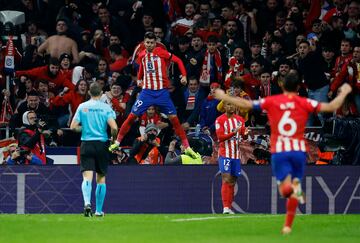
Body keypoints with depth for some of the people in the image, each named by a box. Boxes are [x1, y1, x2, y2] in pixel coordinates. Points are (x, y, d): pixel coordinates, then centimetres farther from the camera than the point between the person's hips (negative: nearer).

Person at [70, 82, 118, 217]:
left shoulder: (82, 107, 2)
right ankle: (99, 210, 17)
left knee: (87, 176, -7)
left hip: (86, 144, 0)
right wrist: (113, 139, 6)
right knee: (101, 178, 13)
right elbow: (114, 127, -13)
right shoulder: (106, 107, -2)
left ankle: (87, 203, -32)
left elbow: (73, 127, -2)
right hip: (102, 144, 0)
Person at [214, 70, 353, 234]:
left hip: (279, 152, -1)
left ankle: (293, 189, -42)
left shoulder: (271, 101, 3)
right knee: (295, 182, 15)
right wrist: (343, 93, 18)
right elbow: (332, 107, 0)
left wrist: (224, 97, 18)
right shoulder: (305, 103, 2)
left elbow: (246, 104, 5)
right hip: (298, 150, 1)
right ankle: (288, 225, 16)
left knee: (285, 189, -4)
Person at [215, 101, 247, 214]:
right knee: (226, 179, -15)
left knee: (232, 182, 7)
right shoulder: (220, 120, -5)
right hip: (225, 154, -5)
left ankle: (229, 207, 12)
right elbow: (220, 137, -13)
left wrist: (246, 133, -17)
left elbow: (243, 133, 7)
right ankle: (225, 207, -20)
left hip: (236, 154, 5)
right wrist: (233, 133, -26)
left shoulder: (240, 119, 10)